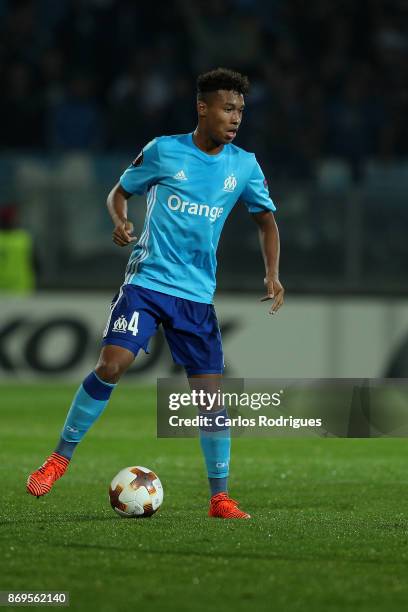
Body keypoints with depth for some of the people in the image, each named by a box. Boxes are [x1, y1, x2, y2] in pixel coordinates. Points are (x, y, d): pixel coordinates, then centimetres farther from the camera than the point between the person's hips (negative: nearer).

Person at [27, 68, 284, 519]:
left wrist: (272, 273, 2)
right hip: (147, 280, -2)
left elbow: (266, 219, 16)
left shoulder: (244, 165, 5)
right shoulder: (164, 150, -1)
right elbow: (120, 192, 11)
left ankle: (220, 497, 8)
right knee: (111, 365, -19)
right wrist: (119, 222, -11)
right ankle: (61, 456, -2)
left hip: (197, 294, 3)